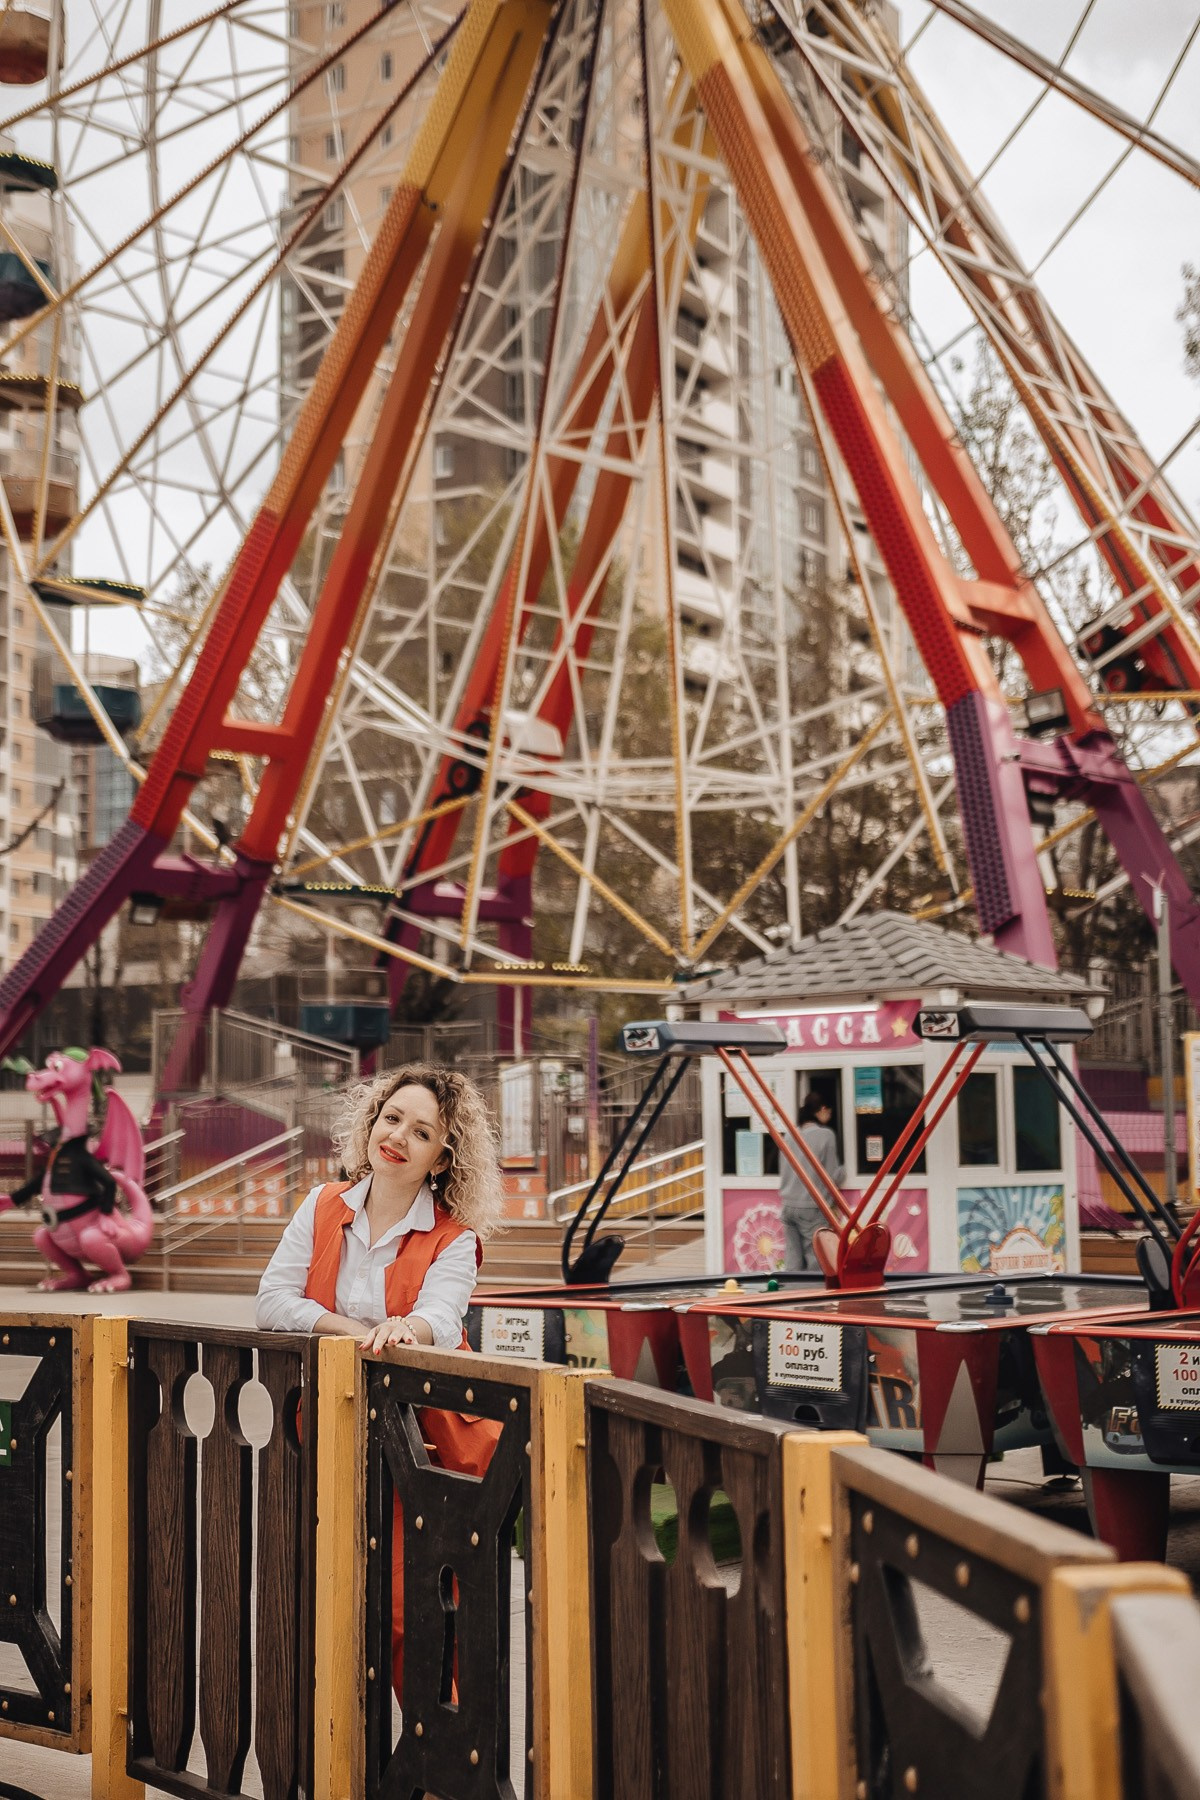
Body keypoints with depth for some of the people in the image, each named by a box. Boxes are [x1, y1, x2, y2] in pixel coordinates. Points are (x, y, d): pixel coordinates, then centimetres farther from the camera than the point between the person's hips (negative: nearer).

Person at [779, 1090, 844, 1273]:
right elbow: (833, 1177, -5)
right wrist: (843, 1170, 14)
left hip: (788, 1205, 6)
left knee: (792, 1264, 5)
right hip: (812, 1207, -6)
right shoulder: (825, 1135, -7)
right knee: (817, 1262, -4)